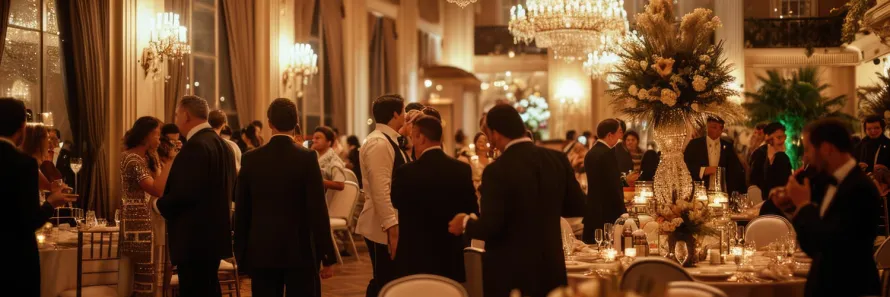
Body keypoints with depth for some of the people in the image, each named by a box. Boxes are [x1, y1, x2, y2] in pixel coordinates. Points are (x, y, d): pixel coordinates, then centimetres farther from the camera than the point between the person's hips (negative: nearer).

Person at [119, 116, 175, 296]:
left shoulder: (148, 157, 14)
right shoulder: (132, 159, -15)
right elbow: (158, 190, -22)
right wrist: (170, 161, -15)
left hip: (149, 222, 10)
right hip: (139, 224, -10)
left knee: (143, 277, 11)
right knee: (146, 278, -7)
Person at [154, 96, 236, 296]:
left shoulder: (195, 146, -17)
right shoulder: (222, 144, 13)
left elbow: (186, 192, -23)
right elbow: (229, 190, 18)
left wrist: (159, 205, -8)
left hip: (194, 239, -10)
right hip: (214, 234, 10)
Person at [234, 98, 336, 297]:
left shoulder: (251, 158, 0)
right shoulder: (307, 158, -8)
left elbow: (241, 211, 4)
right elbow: (318, 210, -10)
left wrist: (241, 253, 14)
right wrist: (328, 257, -4)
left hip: (261, 251, 3)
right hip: (300, 250, -2)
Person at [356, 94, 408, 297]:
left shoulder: (388, 140, 15)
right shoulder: (379, 143, -18)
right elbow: (380, 191, -24)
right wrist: (392, 227, -27)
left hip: (391, 222, 10)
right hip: (384, 227, -10)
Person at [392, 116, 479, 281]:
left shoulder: (406, 172, -15)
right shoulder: (462, 169, -5)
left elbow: (395, 203, 3)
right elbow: (471, 211, 2)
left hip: (415, 256, -3)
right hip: (450, 256, 3)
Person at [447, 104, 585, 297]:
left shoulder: (497, 171, -18)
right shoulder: (558, 159, -2)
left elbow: (490, 227, -20)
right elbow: (577, 207, 6)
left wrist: (466, 222, 0)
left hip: (510, 272, -5)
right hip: (551, 267, 5)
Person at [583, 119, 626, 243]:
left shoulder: (591, 153, 12)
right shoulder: (607, 154, -15)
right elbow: (613, 186, -17)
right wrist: (622, 213, -11)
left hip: (592, 212, 9)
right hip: (607, 213, -9)